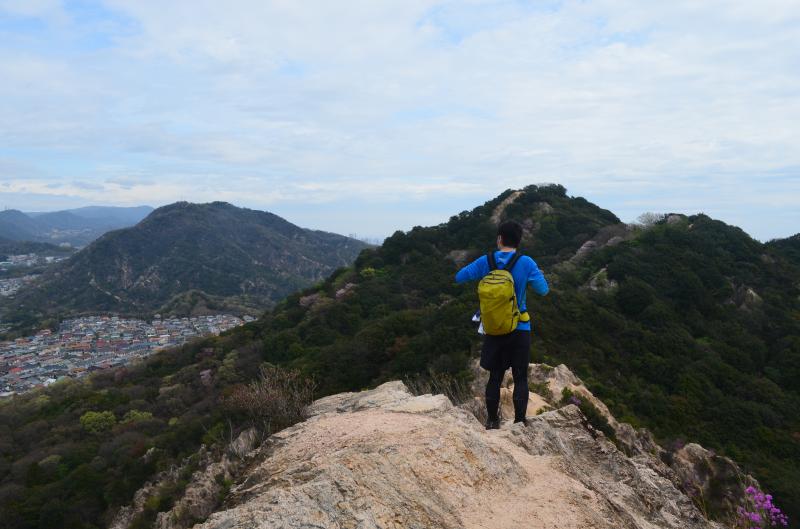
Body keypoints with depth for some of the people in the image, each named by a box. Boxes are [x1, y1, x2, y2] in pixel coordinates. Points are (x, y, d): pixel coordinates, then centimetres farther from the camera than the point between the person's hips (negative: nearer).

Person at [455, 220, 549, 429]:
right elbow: (543, 290, -6)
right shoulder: (526, 263, -12)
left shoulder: (485, 262, -6)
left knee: (495, 376, 14)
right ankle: (520, 422, 11)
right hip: (520, 329, -2)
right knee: (520, 378, 9)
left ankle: (492, 421, 21)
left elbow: (459, 277, 1)